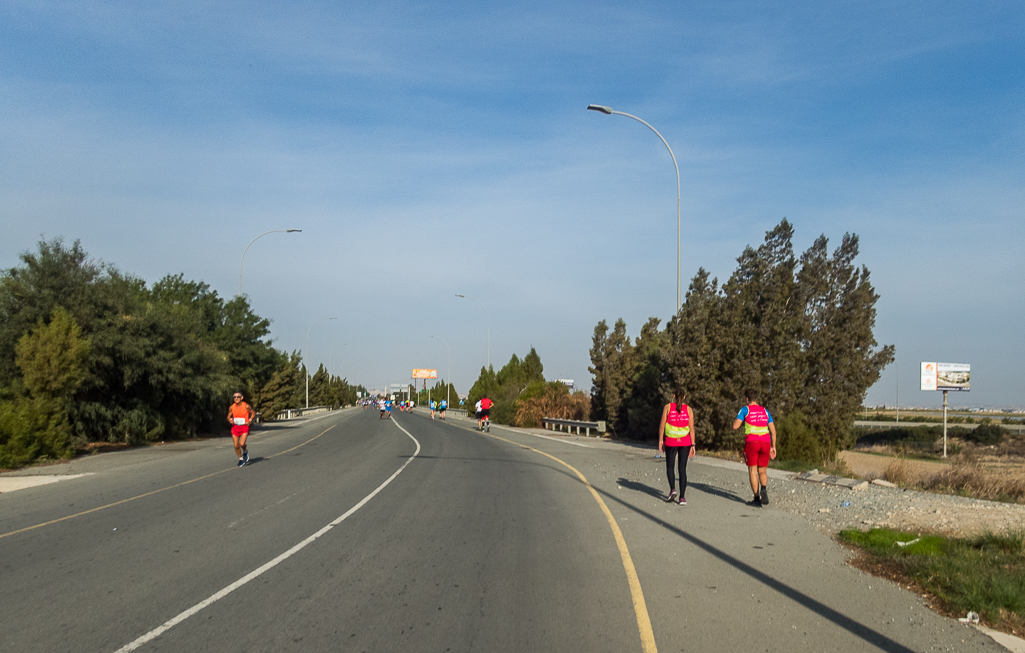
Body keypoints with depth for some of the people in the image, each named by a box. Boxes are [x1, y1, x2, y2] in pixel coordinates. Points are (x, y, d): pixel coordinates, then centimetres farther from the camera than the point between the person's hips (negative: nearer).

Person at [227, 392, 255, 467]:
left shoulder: (246, 406, -10)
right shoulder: (231, 407, -2)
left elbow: (253, 413, 3)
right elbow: (229, 416, 10)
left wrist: (250, 420, -11)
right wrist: (229, 420, -13)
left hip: (244, 427, -3)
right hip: (235, 427, 3)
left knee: (242, 444, -19)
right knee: (236, 446, 3)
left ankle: (245, 451, 15)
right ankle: (241, 459, 24)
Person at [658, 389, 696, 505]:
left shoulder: (668, 407, 0)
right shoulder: (688, 409, 2)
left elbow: (662, 425, -3)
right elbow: (692, 428, -1)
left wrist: (660, 441, 3)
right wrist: (693, 445, 2)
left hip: (670, 441, -1)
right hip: (685, 442, 1)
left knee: (670, 466, 15)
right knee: (682, 469, 5)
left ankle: (673, 489, -8)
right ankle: (682, 497, -1)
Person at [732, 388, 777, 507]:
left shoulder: (745, 409, 5)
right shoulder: (765, 411, 19)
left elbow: (735, 426, -5)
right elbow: (773, 431, 15)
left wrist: (736, 420, 18)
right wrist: (773, 447, 19)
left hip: (752, 442, -4)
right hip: (766, 442, 4)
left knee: (752, 470, 3)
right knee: (762, 471, 12)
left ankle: (757, 498, -3)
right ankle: (764, 489, -18)